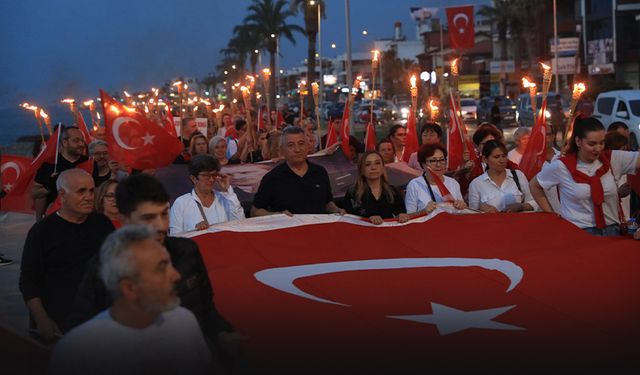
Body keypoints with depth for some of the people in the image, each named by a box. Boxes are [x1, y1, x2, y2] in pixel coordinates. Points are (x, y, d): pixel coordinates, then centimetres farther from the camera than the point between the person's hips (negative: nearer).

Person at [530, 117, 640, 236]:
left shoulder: (612, 159, -2)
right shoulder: (561, 166, -7)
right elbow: (534, 186, 5)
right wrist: (552, 216, 3)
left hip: (611, 231, 3)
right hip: (579, 233, -3)